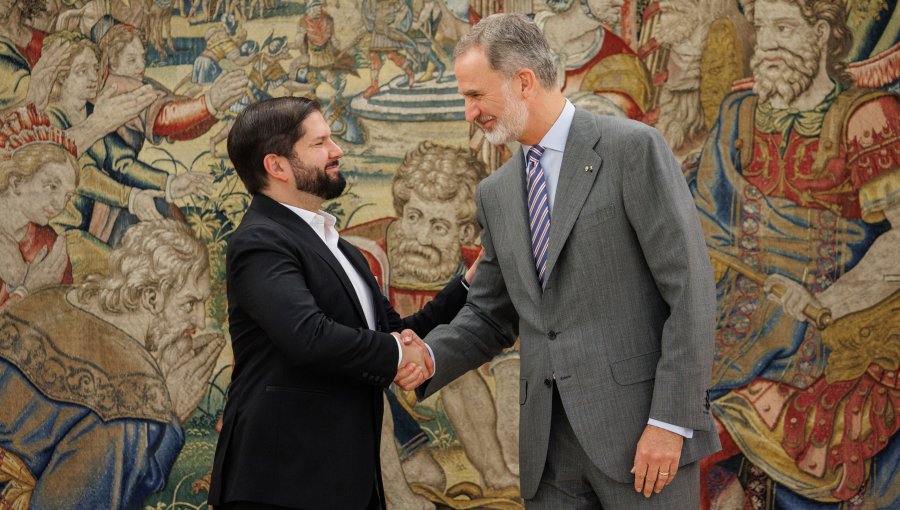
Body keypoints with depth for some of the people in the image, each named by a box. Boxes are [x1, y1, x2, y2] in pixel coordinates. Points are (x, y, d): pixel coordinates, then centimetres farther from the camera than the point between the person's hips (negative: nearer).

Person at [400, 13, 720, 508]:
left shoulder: (633, 148, -5)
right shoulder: (496, 193, 14)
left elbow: (688, 287, -10)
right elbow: (489, 313, 20)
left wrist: (671, 421, -15)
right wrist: (431, 357, -1)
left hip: (641, 429, -5)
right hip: (549, 443, 6)